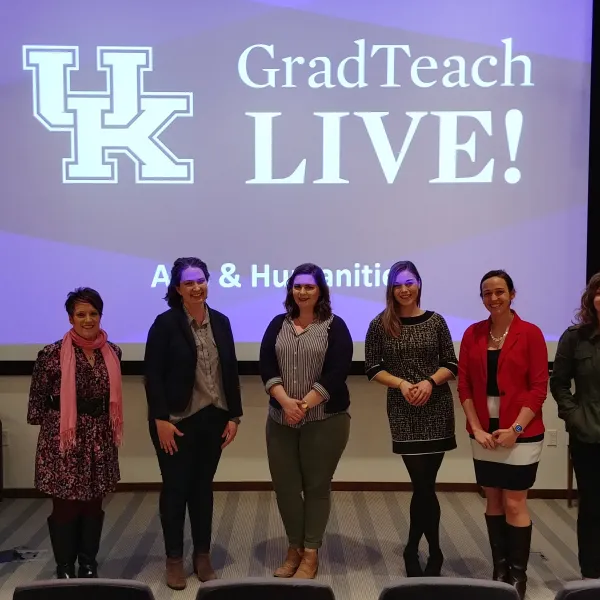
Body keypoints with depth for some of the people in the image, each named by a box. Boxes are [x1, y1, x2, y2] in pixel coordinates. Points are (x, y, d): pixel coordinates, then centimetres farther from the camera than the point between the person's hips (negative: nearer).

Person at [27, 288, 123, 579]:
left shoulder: (112, 352, 3)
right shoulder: (52, 354, -12)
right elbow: (37, 400, -4)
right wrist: (51, 427, 1)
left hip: (100, 438, 4)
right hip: (63, 440, -4)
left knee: (94, 504, 13)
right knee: (65, 505, 5)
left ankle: (89, 566, 27)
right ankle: (65, 570, 21)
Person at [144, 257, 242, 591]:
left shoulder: (221, 322, 5)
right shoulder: (166, 323, -8)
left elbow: (231, 371, 7)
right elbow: (153, 374, -10)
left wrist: (234, 415, 4)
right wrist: (161, 419, -15)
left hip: (213, 418, 4)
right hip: (177, 419, -4)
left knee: (203, 486, 13)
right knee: (176, 487, 6)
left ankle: (203, 556, 25)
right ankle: (174, 559, 20)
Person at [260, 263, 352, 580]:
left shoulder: (335, 326, -2)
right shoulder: (278, 324, 8)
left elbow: (337, 372, -11)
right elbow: (266, 367, -1)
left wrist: (305, 405, -17)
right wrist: (286, 401, -16)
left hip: (324, 420, -3)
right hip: (281, 419, 3)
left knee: (317, 485, 5)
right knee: (285, 485, 7)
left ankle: (311, 554, 18)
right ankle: (294, 548, 25)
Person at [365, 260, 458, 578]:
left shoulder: (435, 321, 3)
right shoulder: (380, 325, 0)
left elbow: (451, 364, 5)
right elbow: (372, 368, 1)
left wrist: (430, 381, -13)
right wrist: (401, 383, -13)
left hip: (437, 409, 2)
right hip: (403, 412, -1)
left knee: (423, 485, 5)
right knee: (423, 485, -2)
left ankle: (413, 549, 24)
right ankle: (434, 552, 18)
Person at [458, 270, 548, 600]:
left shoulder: (530, 333, -6)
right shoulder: (473, 333, 4)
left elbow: (538, 389, -8)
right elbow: (464, 385, 3)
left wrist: (515, 429, -14)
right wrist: (476, 428, -6)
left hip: (520, 433, -3)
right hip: (484, 432, 4)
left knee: (514, 503, 1)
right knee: (493, 500, 12)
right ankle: (499, 570, 25)